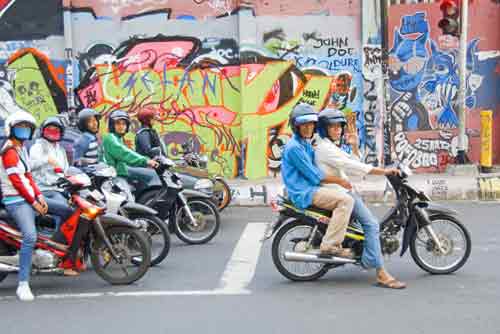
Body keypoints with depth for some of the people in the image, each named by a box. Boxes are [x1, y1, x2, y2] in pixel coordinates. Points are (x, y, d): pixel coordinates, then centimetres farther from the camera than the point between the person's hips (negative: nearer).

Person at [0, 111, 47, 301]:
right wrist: (33, 202, -13)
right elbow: (17, 181, -16)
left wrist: (39, 196, 7)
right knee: (30, 236, -24)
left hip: (29, 198, 10)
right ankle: (23, 284, -25)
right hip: (17, 201, -10)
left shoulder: (22, 149, 19)